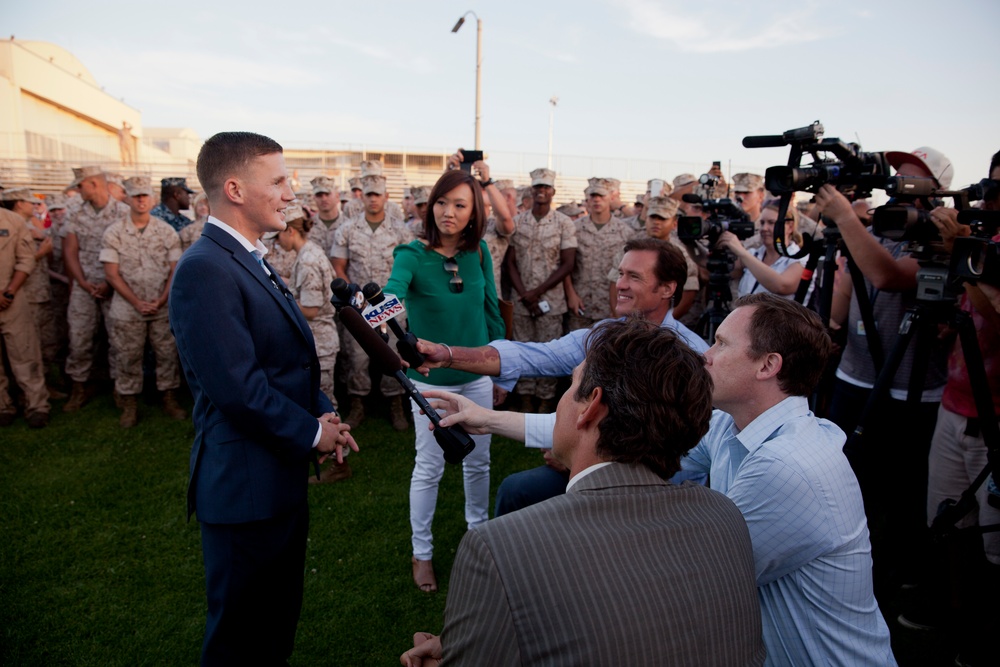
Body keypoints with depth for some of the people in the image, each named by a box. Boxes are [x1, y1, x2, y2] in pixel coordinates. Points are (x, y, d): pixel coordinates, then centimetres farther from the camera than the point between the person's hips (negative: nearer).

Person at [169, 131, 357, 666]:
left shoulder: (252, 261, 10)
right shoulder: (205, 269, -22)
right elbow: (237, 387, -27)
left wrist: (325, 414, 1)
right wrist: (311, 432, -14)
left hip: (281, 477, 10)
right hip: (245, 485, -9)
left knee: (278, 618, 27)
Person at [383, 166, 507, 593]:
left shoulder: (479, 252, -3)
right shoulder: (412, 254, -15)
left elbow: (490, 307, 6)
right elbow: (392, 295, -34)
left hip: (477, 373, 4)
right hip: (431, 377, -3)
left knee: (478, 461, 16)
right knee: (429, 467, 8)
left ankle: (479, 531, 40)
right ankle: (422, 552, 27)